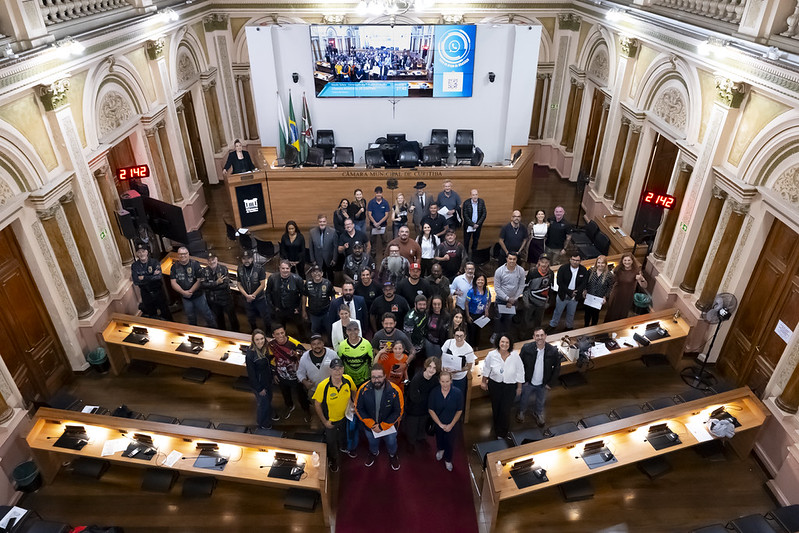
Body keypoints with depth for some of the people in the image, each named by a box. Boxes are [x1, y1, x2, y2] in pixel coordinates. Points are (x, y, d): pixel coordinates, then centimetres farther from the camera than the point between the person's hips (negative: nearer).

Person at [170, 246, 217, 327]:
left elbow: (200, 280, -14)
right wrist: (183, 292, -18)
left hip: (198, 296, -3)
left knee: (207, 315, 2)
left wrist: (190, 291, -18)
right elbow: (173, 283, -5)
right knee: (191, 318, 19)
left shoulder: (195, 264, -12)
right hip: (185, 298, 4)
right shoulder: (175, 267, -2)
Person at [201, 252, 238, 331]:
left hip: (225, 298, -3)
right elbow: (202, 284, -15)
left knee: (232, 317, 8)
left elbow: (226, 284, -22)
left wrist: (210, 286, -18)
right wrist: (216, 283, -25)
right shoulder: (205, 271, -5)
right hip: (213, 300, 3)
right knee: (218, 318, 21)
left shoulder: (223, 268, -13)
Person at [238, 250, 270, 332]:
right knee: (251, 320, 19)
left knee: (266, 319, 2)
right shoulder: (240, 269, -4)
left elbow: (262, 285, -14)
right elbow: (239, 285, 1)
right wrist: (247, 296, -12)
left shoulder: (259, 268, -15)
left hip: (260, 299, -4)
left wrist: (253, 295, -14)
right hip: (247, 300, 4)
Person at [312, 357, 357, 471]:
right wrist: (324, 421, -14)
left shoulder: (348, 380, -24)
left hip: (345, 417, 3)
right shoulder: (323, 386, -34)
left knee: (343, 437, 31)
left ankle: (342, 449, 66)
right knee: (331, 441, 22)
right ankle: (333, 459, 54)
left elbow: (353, 391, 1)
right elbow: (317, 404, -19)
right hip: (330, 420, -3)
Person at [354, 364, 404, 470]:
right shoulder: (363, 389, -26)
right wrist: (372, 425, -18)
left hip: (389, 425, -1)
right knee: (372, 442, 29)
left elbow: (398, 412, -18)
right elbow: (359, 409, -13)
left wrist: (382, 426, -19)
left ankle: (392, 455, 58)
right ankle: (374, 453, 63)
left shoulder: (395, 391, -29)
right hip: (369, 425, 1)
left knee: (391, 443, 23)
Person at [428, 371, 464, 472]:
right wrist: (440, 424, -16)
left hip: (452, 423, -1)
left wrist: (451, 425, -16)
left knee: (449, 442, 15)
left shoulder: (457, 393, -25)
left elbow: (459, 411, -13)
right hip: (438, 423, 1)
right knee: (439, 439, 27)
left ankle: (448, 459, 46)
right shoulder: (434, 392, -23)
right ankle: (440, 449, 62)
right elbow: (431, 410, -14)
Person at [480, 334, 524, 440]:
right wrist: (484, 382, 11)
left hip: (510, 386, -1)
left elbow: (520, 372, -5)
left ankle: (502, 433, 24)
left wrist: (519, 387, 2)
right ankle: (496, 426, 47)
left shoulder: (515, 356, -18)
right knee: (495, 407, 18)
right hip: (494, 385, 1)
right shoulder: (492, 355, -16)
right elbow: (486, 369, 2)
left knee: (505, 410, 0)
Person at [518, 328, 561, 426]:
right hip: (528, 382, -1)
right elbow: (520, 364, -11)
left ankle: (539, 413, 58)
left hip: (543, 384, 1)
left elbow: (557, 368, -9)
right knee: (525, 398, 26)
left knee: (541, 400, 27)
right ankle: (521, 411, 57)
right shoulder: (526, 348, -24)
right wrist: (522, 379, -10)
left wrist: (551, 383, -7)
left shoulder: (553, 351, -23)